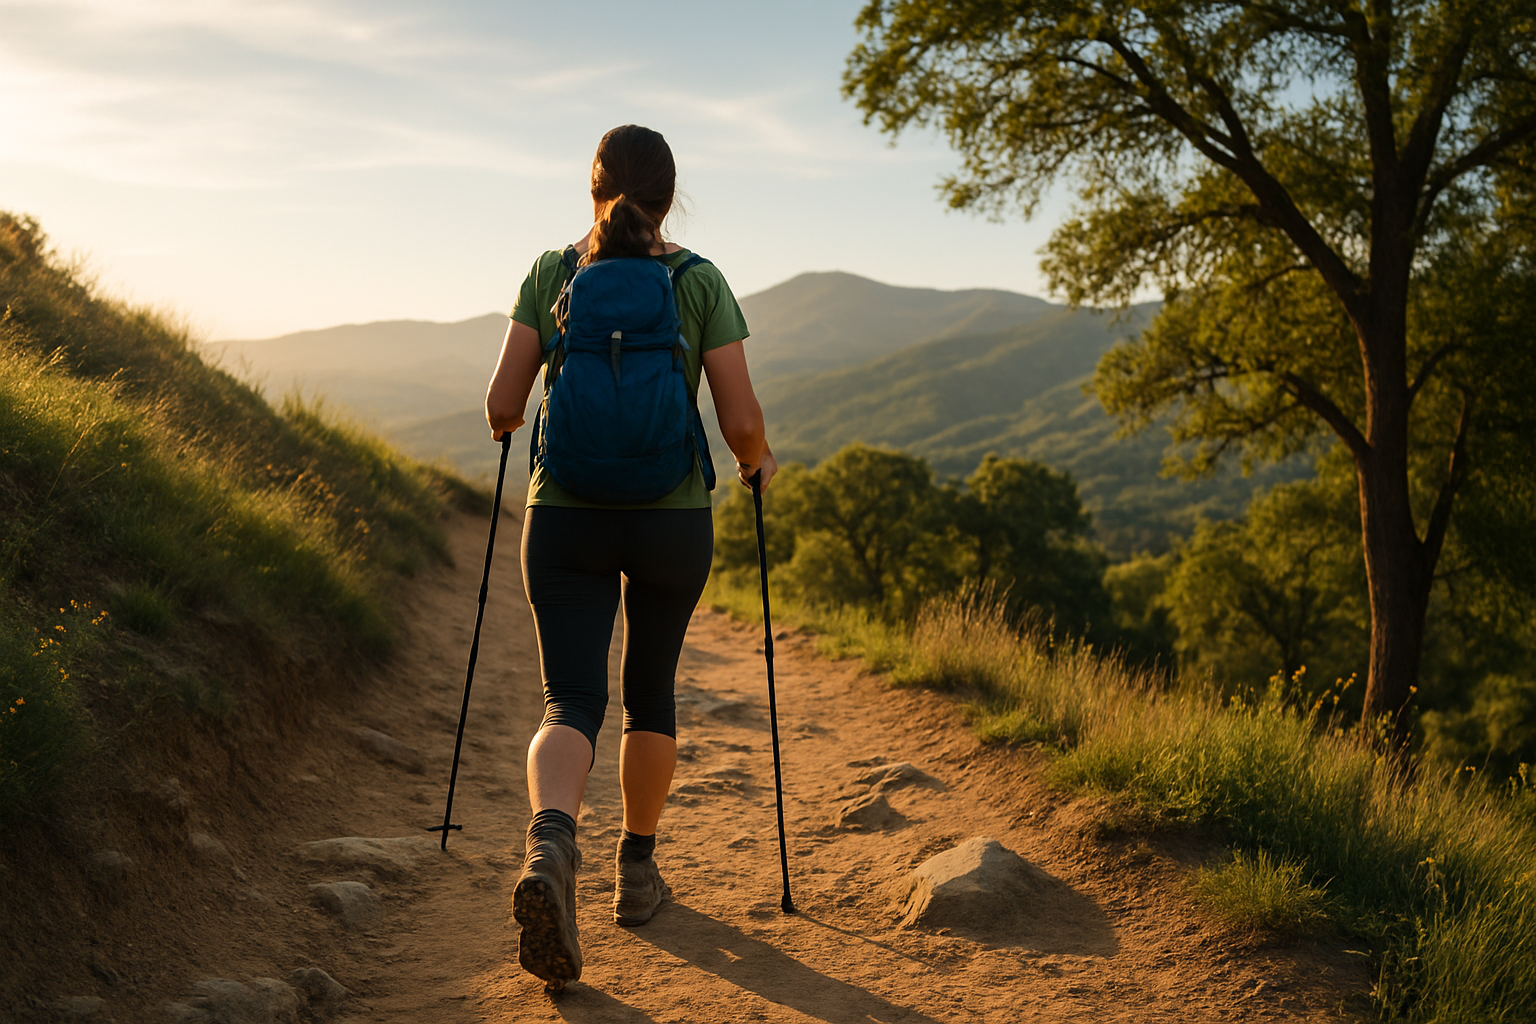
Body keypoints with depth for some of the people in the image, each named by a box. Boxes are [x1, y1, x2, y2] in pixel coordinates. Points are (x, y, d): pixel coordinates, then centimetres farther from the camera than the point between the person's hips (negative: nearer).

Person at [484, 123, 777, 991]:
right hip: (673, 518, 0)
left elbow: (502, 408, -2)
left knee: (573, 701, 0)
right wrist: (758, 462, 14)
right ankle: (638, 872, 29)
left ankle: (551, 847, -29)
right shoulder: (700, 282, -3)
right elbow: (742, 421, -8)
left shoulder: (552, 274, 0)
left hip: (566, 514, 0)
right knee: (651, 693, 19)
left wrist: (506, 425, 21)